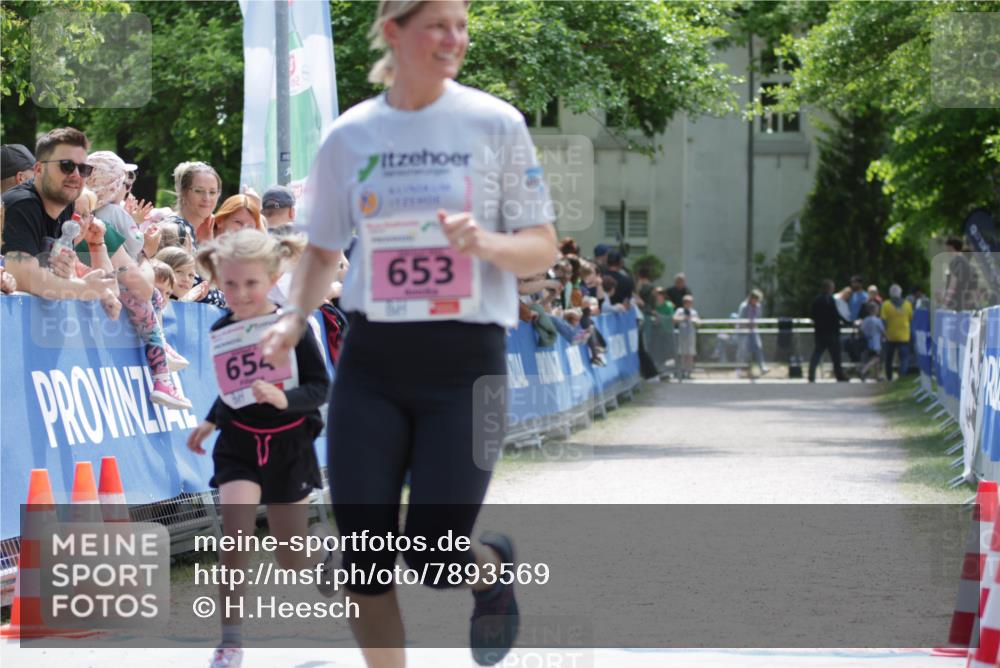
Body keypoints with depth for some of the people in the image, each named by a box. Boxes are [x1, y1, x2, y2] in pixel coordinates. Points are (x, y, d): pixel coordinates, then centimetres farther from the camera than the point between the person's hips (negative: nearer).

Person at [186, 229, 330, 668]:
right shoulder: (222, 330, -1)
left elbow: (319, 388, -14)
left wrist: (284, 398, -30)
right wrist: (210, 422, 12)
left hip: (288, 446, -2)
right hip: (239, 446, 2)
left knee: (290, 549, 7)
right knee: (235, 528, -20)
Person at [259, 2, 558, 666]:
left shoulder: (496, 124, -2)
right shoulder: (351, 135, 4)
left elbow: (543, 249, 0)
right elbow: (323, 250, 15)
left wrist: (486, 242, -21)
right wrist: (294, 317, -3)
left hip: (466, 362, -2)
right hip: (372, 361, 2)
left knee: (434, 556, -8)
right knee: (363, 552, -3)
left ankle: (494, 567, 29)